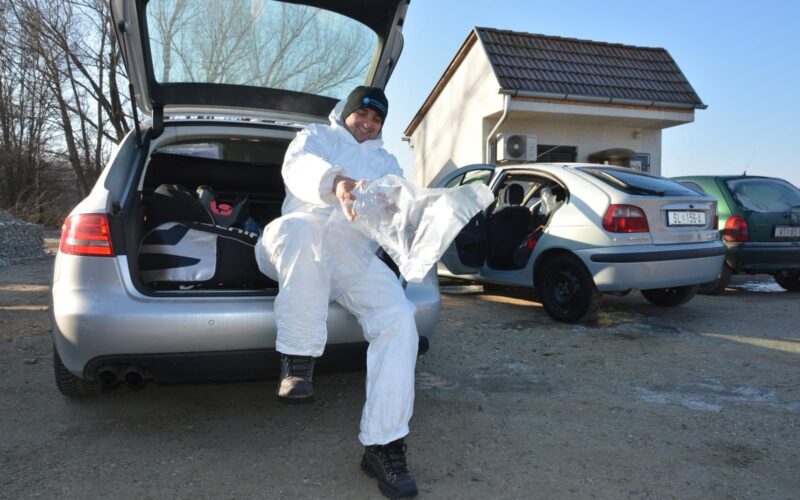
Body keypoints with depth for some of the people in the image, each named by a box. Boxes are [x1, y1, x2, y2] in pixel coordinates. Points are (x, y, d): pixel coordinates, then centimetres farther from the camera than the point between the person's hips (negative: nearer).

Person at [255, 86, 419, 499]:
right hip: (297, 247, -2)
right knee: (302, 228, -40)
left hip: (355, 256, 3)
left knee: (399, 318, -23)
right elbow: (298, 167, -7)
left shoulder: (387, 164, 29)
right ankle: (298, 360, -33)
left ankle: (383, 444, -19)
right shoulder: (316, 137, 19)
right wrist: (337, 183, -31)